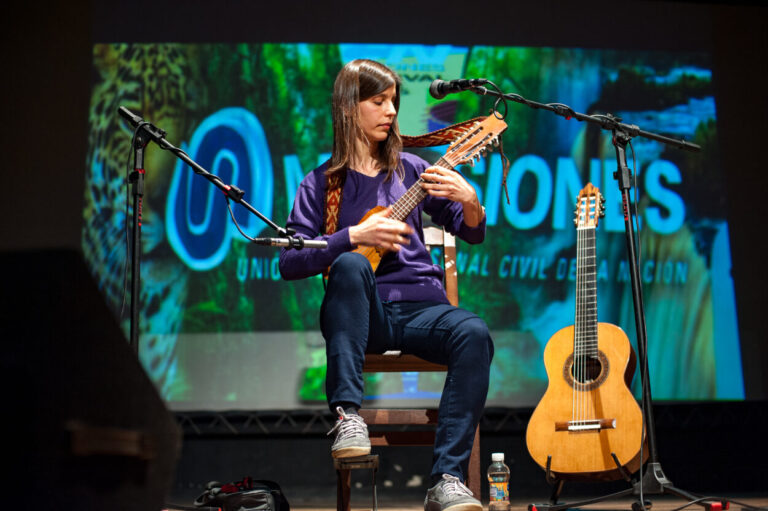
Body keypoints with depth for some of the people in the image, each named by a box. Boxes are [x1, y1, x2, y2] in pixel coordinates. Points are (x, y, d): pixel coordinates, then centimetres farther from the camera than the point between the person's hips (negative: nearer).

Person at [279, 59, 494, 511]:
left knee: (474, 334, -29)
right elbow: (289, 262, -2)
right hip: (359, 315, -2)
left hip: (418, 307, 2)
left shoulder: (410, 169, 15)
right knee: (351, 264, -34)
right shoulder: (321, 183, 9)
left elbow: (474, 234, 13)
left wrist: (470, 201, -9)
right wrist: (355, 236, -14)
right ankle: (348, 415, -33)